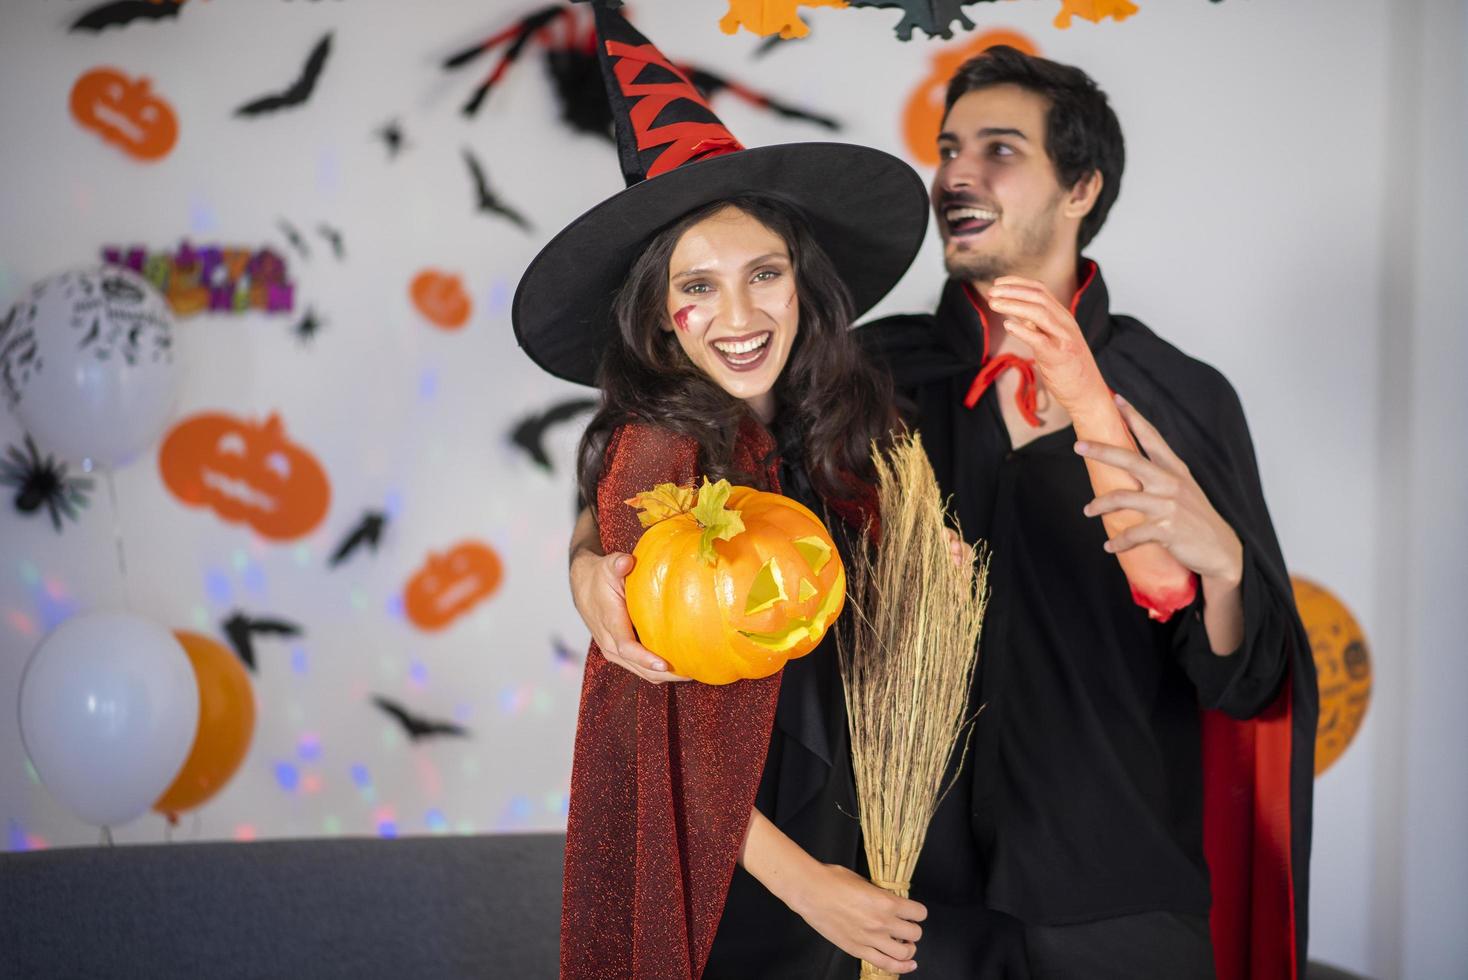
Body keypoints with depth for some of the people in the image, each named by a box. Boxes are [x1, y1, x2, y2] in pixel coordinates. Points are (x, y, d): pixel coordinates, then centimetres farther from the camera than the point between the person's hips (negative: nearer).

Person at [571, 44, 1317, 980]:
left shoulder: (1184, 399, -5)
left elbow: (1245, 690, -6)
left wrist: (1219, 559, -27)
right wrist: (595, 558, -17)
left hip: (1117, 898, -1)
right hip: (917, 877, 1)